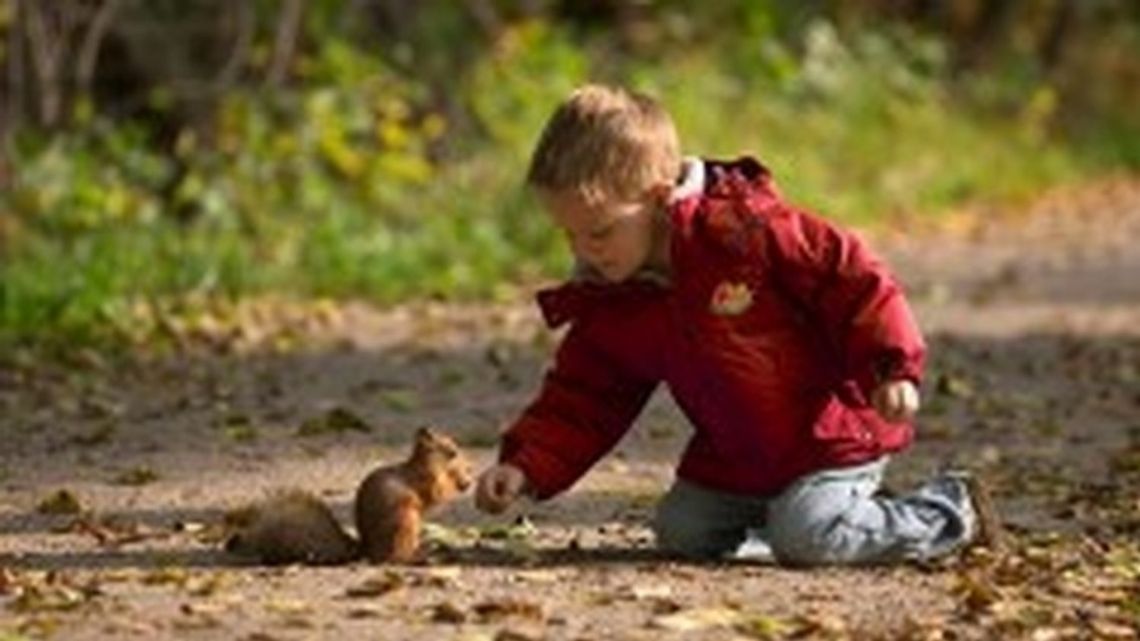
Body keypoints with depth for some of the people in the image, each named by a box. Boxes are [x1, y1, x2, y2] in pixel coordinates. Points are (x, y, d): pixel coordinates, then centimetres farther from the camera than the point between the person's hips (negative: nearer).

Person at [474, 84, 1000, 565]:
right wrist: (524, 468, -10)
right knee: (680, 531, -1)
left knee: (808, 536, -24)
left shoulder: (742, 227, -20)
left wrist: (892, 369, -23)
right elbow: (581, 401, 5)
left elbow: (850, 278, -17)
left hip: (835, 433, -8)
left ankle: (950, 512, 1)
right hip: (735, 461, 8)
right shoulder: (607, 308, 0)